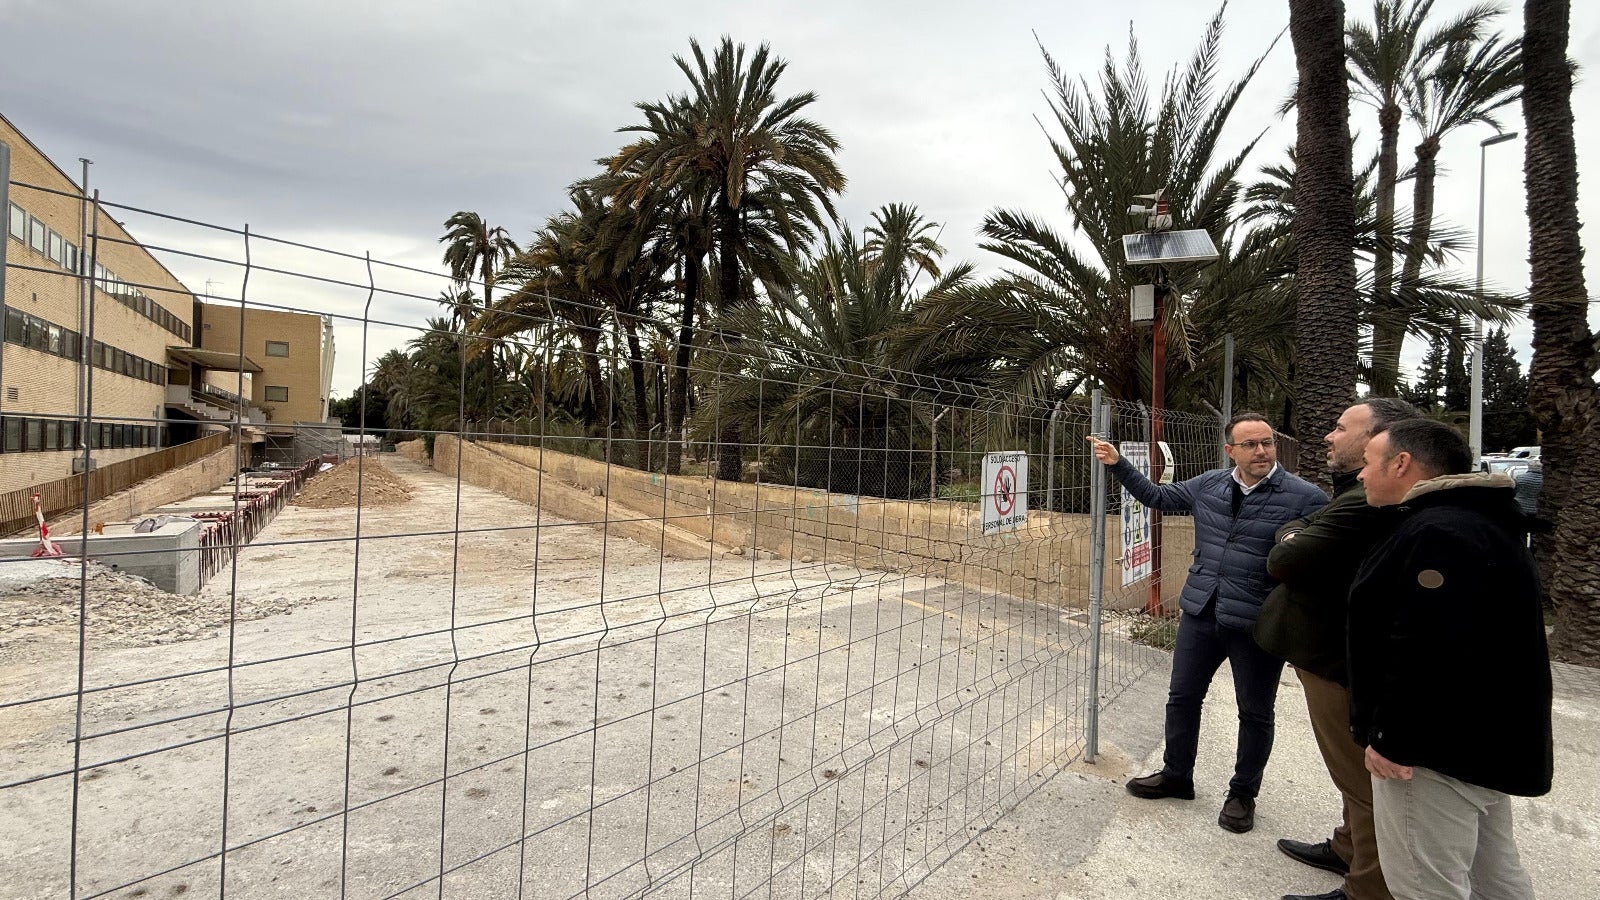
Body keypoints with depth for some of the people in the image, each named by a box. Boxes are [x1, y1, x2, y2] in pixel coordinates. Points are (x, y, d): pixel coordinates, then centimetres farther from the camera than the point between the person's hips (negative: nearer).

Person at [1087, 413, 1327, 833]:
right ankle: (1176, 775, 35)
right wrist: (1118, 464, 9)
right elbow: (1159, 497, 15)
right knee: (1182, 697, 15)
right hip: (1200, 613, 5)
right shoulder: (1209, 485, 4)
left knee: (1255, 713, 13)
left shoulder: (1305, 497, -12)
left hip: (1257, 624, -4)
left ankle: (1243, 794, 34)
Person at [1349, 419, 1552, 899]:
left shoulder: (1438, 534, -24)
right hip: (1484, 742, 11)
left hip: (1441, 748, -11)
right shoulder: (1478, 523, 14)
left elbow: (1427, 653, -31)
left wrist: (1392, 739, -23)